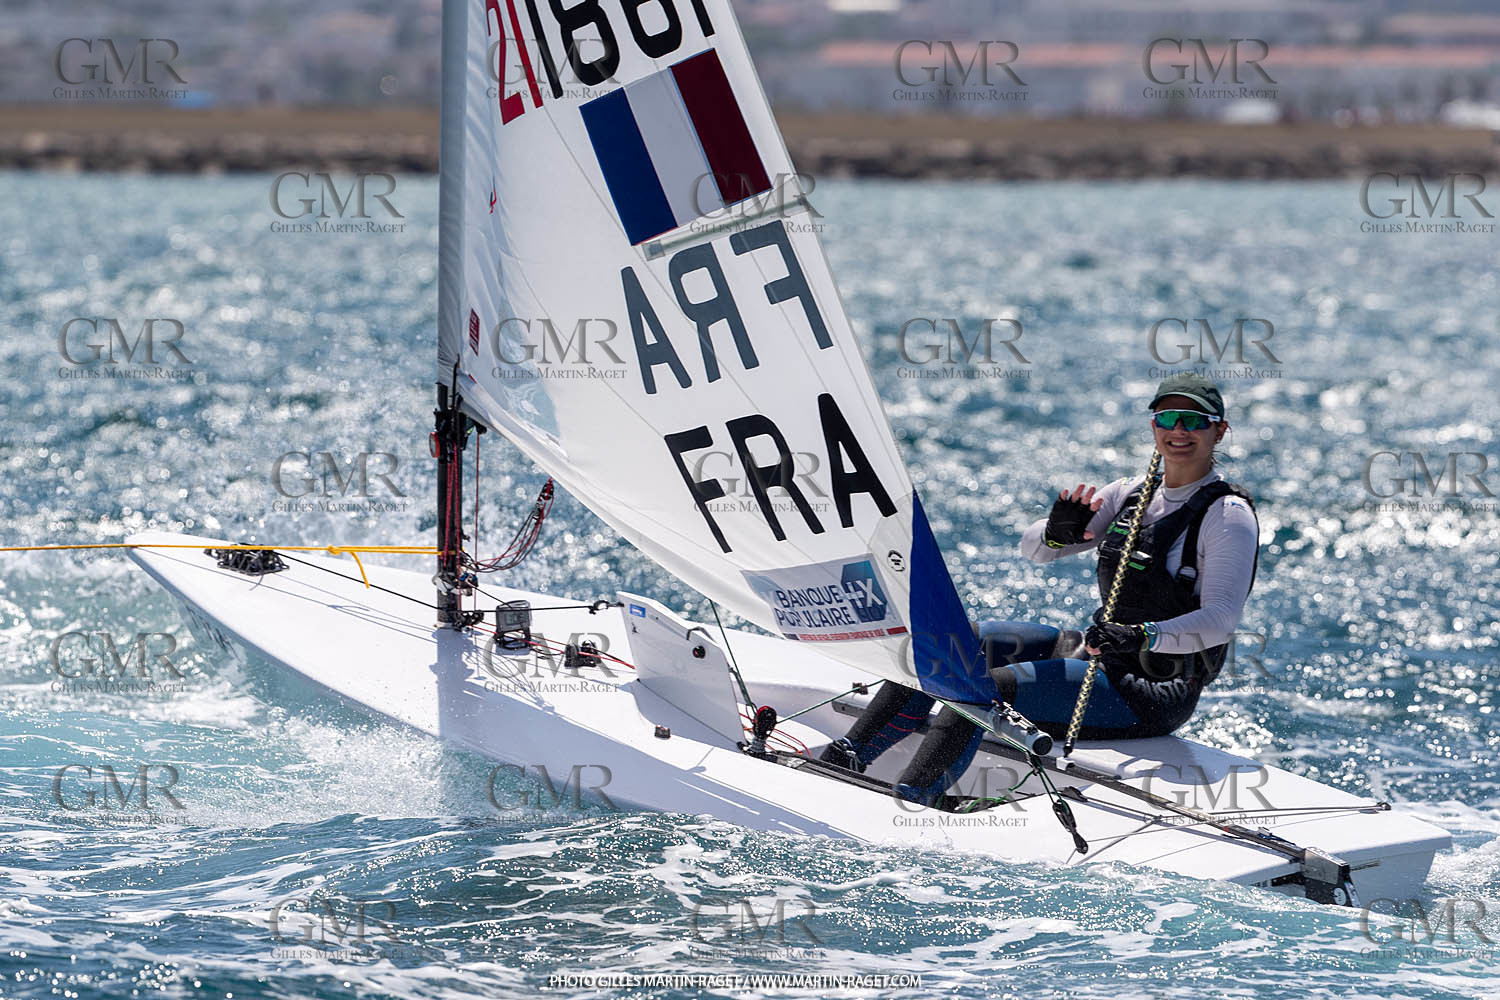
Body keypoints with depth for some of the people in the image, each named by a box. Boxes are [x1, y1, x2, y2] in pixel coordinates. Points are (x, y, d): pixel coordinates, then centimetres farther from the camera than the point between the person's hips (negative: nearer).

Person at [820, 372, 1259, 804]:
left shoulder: (1228, 515, -10)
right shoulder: (1131, 495, 12)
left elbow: (1222, 618, -22)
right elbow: (1032, 548, 8)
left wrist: (1142, 637, -37)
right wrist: (1057, 534, -16)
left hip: (1153, 694, -8)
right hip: (1097, 654, 8)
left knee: (987, 687, -27)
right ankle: (842, 761, -3)